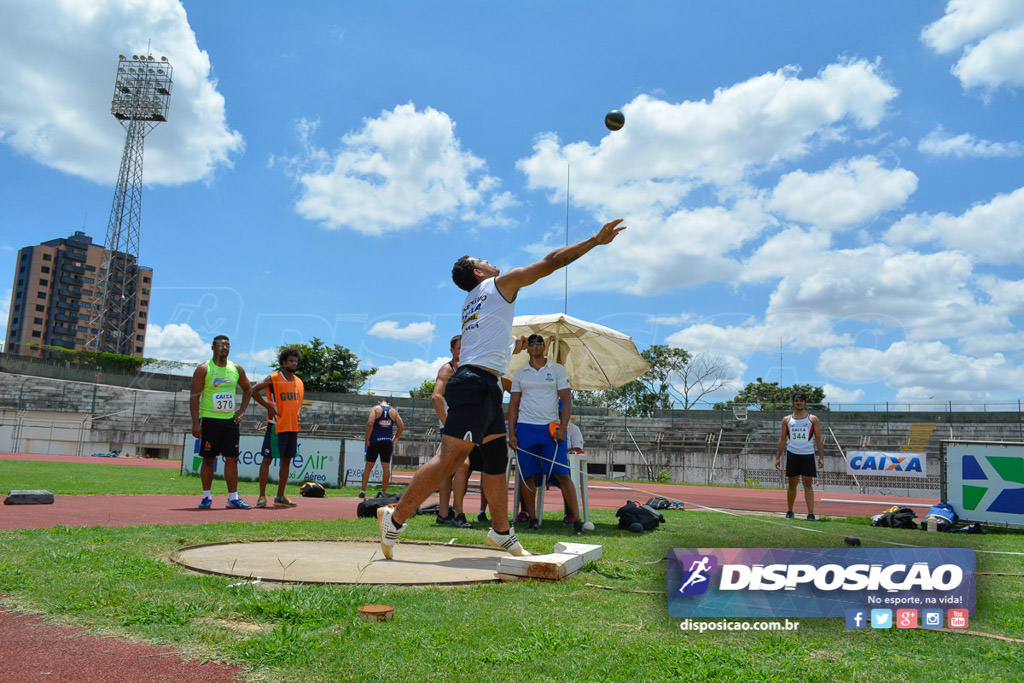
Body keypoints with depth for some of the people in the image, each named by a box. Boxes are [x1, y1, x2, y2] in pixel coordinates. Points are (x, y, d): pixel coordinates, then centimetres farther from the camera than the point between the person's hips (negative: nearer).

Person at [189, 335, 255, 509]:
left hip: (231, 421, 4)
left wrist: (242, 410, 10)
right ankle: (207, 497, 12)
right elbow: (194, 397, -7)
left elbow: (248, 389, 22)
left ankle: (233, 498, 7)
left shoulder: (236, 369, 9)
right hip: (210, 420, -4)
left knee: (232, 459, 3)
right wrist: (195, 423, -13)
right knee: (208, 459, 2)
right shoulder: (203, 369, -4)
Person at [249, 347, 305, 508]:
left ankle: (280, 496, 16)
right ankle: (262, 496, 3)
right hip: (276, 426, -6)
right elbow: (254, 391, -8)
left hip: (293, 427, 6)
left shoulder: (299, 382, 13)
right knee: (267, 459, -2)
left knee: (286, 461, 8)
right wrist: (269, 407, -11)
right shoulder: (273, 378, -5)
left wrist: (299, 414, 8)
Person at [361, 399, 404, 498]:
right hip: (388, 442, 2)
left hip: (375, 441, -1)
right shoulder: (393, 411, 11)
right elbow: (401, 427, 6)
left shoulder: (375, 409, 2)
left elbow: (370, 423, -12)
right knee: (386, 467, 5)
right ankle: (384, 492, 6)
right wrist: (395, 440, 12)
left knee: (368, 466, 8)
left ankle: (363, 491, 7)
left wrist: (367, 439, -7)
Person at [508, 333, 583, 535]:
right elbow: (513, 405, 12)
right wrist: (511, 433, 2)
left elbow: (566, 401, 3)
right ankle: (532, 519, 13)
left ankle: (577, 520, -5)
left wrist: (562, 428, -9)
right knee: (528, 476, 2)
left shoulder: (557, 369, 7)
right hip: (525, 428, 2)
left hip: (551, 428, -2)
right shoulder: (520, 374, 12)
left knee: (562, 474, -8)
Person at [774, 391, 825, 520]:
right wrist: (778, 457, 6)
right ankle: (789, 511, 20)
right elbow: (782, 439, 11)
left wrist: (821, 457, -3)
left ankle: (810, 513, -5)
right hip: (792, 454, 1)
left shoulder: (813, 419, 6)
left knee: (808, 484, -4)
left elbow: (819, 439, 5)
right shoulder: (787, 420, 9)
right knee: (792, 484, 7)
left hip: (808, 455, -1)